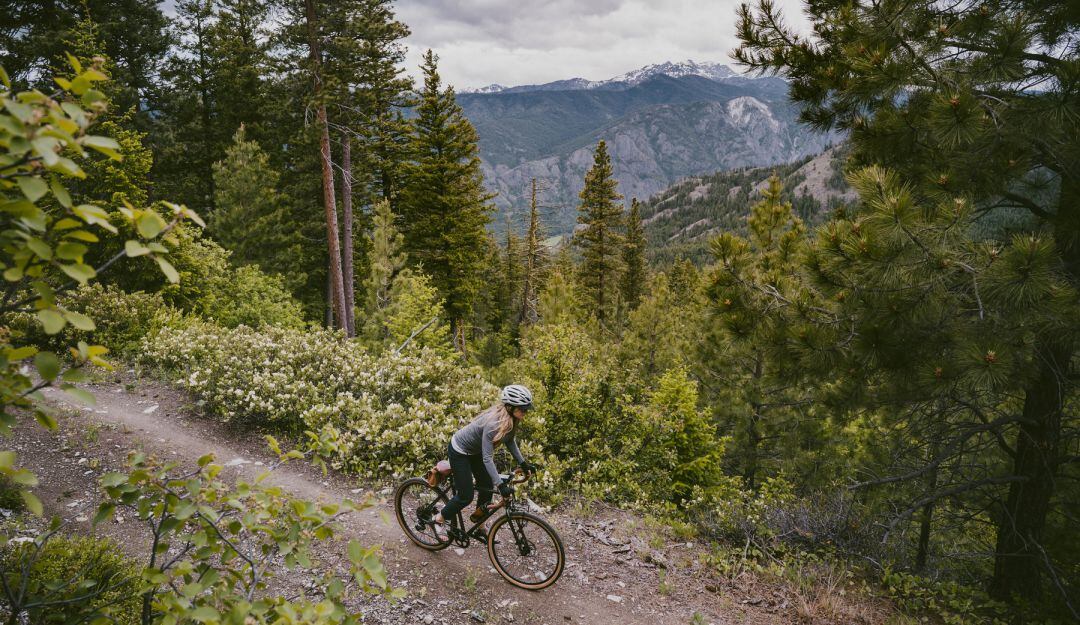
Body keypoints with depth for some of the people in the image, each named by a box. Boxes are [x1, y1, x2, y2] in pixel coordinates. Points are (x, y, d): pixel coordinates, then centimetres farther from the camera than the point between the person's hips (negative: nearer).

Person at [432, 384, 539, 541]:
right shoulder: (493, 423, -38)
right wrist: (501, 485, -37)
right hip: (459, 451, -8)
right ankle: (439, 519, 21)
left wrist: (522, 463, -1)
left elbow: (510, 440, 4)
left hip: (475, 451, 8)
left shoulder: (510, 419, -14)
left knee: (487, 488, 9)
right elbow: (487, 458, -36)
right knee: (466, 496, -3)